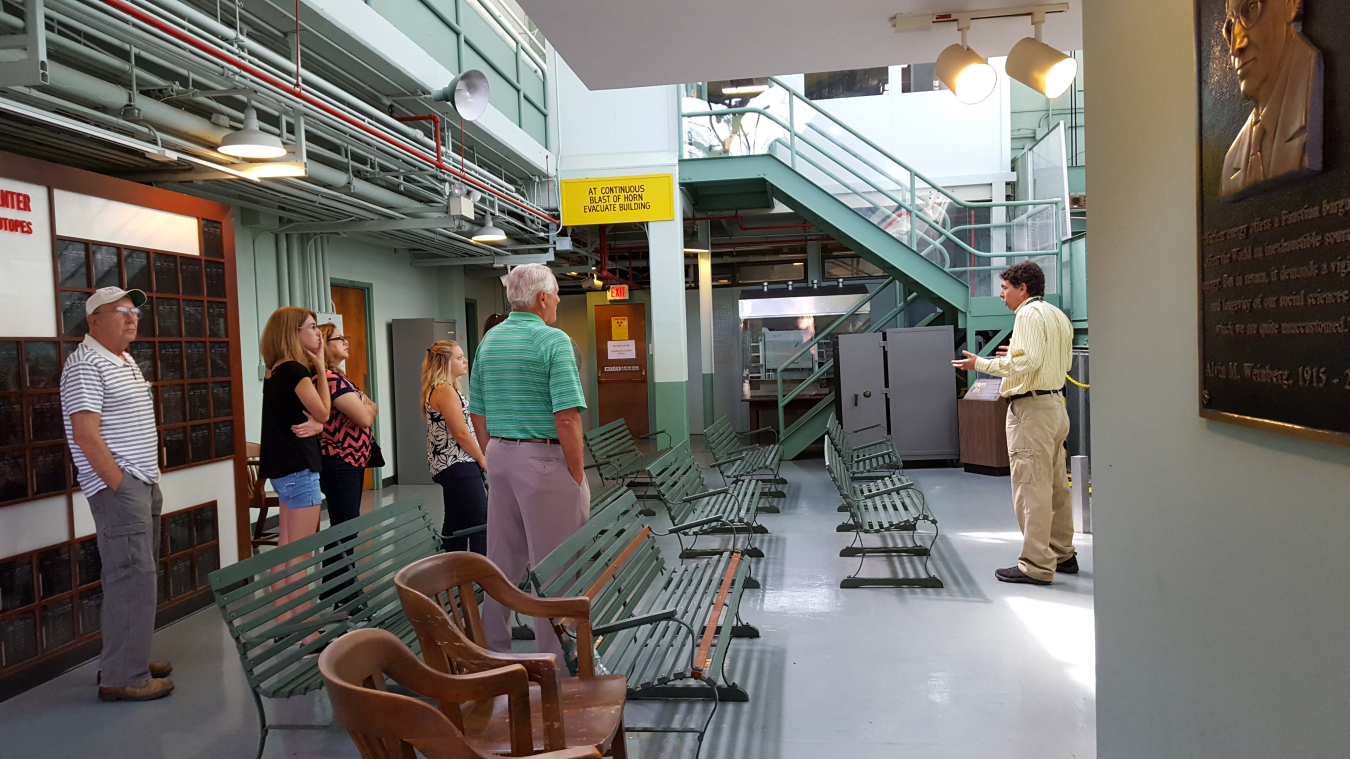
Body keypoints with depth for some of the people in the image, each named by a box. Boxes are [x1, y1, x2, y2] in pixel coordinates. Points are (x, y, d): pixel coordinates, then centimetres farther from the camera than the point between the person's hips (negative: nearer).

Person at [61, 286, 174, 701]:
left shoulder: (125, 362, 17)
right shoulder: (86, 365, -13)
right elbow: (85, 434, -20)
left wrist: (148, 482, 16)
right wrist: (120, 484, -18)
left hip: (143, 484, 10)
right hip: (118, 487, -10)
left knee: (138, 574, 15)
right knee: (132, 578, -8)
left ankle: (130, 658, 26)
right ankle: (122, 678, 0)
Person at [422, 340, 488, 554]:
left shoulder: (435, 390, 16)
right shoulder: (446, 391, -16)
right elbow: (461, 433, -18)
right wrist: (482, 459, -6)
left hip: (447, 467, 10)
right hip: (458, 467, -10)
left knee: (456, 523, 14)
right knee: (481, 524, -10)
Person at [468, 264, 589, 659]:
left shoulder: (489, 340, 10)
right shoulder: (553, 340, -13)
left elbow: (477, 413, 14)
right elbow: (567, 417, -20)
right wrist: (577, 474, -13)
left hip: (499, 456, 7)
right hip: (544, 459, -7)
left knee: (502, 558, 16)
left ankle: (492, 645, 28)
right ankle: (557, 657, 10)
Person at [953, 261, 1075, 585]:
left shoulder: (1029, 314, -13)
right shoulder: (1058, 316, 17)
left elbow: (1027, 363, -22)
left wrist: (980, 363, -15)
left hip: (1031, 407, -10)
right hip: (1055, 403, 10)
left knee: (1031, 488, -7)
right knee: (1055, 486, 16)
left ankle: (1036, 566, -4)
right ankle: (1062, 554, 25)